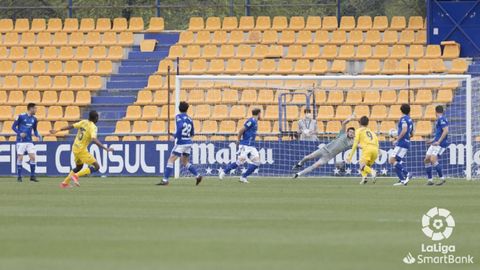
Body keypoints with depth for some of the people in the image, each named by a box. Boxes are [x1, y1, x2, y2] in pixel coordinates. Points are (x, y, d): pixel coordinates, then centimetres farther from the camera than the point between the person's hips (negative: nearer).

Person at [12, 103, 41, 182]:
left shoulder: (34, 119, 8)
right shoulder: (20, 117, -7)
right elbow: (13, 126, -3)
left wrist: (38, 135, -2)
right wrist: (20, 133, -18)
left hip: (29, 141, 5)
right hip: (21, 141, -5)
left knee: (33, 157, -4)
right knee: (20, 158, -4)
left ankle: (32, 176, 6)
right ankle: (19, 176, 6)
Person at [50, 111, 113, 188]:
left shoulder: (83, 122, 3)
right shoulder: (93, 127, -17)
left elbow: (71, 126, 6)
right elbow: (94, 140, -30)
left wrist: (57, 131, 13)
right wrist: (106, 149, -31)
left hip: (75, 148, 8)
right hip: (82, 150, -8)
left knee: (79, 167, 29)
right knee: (96, 166, -7)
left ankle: (65, 182, 29)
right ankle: (76, 176, -14)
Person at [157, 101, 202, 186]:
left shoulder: (179, 117, -6)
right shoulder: (189, 119, 12)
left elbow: (180, 126, -25)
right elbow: (192, 133, 15)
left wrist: (176, 136, -12)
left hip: (181, 143, -7)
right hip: (188, 142, 7)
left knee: (171, 160, -5)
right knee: (185, 162, 20)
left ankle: (165, 180, -10)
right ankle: (198, 175, 12)